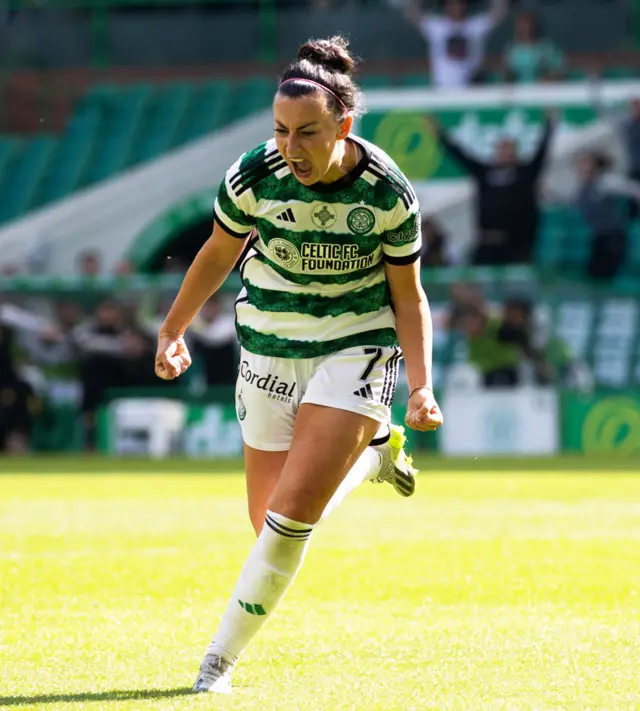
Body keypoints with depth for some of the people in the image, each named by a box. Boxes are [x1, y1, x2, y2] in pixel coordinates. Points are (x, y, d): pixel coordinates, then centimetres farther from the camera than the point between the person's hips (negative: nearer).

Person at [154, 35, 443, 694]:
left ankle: (222, 656, -3)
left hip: (356, 350, -3)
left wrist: (420, 387, -14)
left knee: (291, 514, -17)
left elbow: (408, 296, -4)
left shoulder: (387, 192, -16)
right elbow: (217, 255, 7)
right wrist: (172, 330, 15)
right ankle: (372, 446, 37)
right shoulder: (253, 175, -14)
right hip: (269, 354, 3)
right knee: (272, 522, 7)